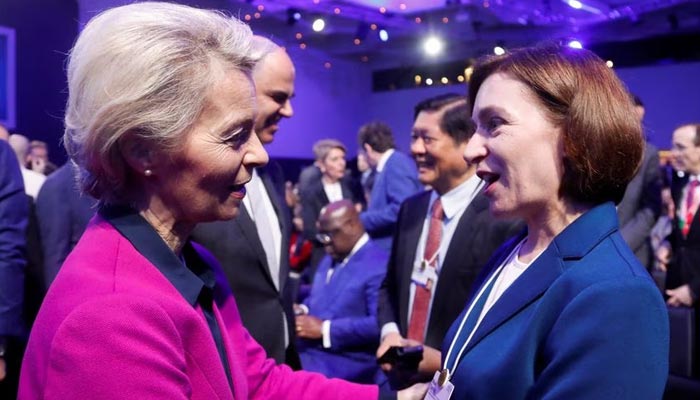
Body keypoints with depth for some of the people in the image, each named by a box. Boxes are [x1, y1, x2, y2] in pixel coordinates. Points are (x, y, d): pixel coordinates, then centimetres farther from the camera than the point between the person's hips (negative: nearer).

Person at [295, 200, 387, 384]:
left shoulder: (379, 265, -12)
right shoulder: (329, 260, 19)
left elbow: (380, 324, -21)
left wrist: (325, 329, -20)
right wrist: (303, 310, 4)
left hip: (346, 367, -8)